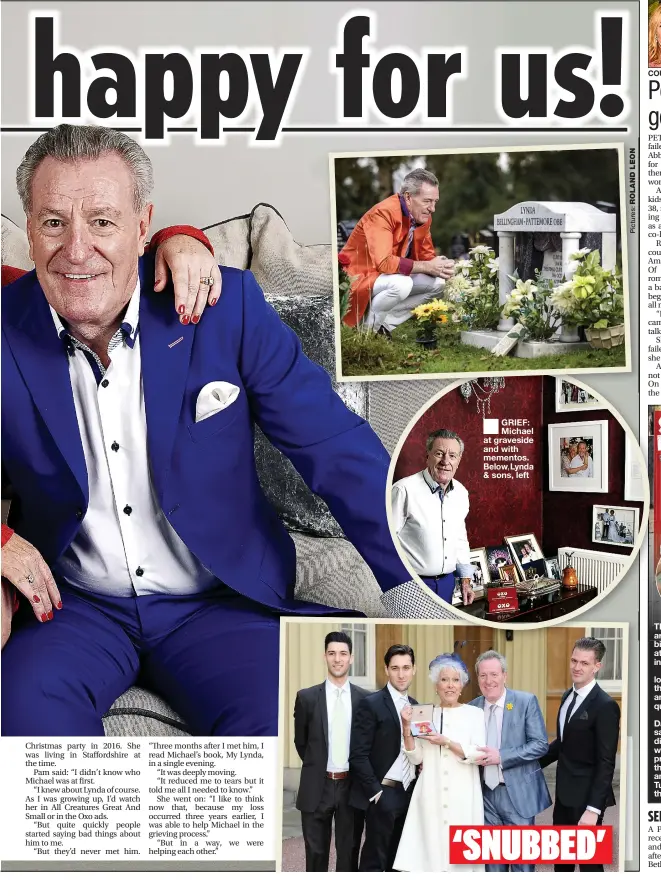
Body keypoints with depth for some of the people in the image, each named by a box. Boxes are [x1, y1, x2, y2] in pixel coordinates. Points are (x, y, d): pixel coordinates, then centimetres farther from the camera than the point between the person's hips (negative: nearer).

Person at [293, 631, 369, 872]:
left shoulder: (365, 698, 1)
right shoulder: (306, 697, -2)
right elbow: (300, 742, 9)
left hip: (352, 786, 1)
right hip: (317, 787, 0)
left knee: (349, 854, 9)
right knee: (316, 854, 7)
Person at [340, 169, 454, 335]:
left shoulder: (423, 216, -1)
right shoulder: (383, 213, -25)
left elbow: (427, 256, 8)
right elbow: (384, 263, -34)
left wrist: (440, 267, -17)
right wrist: (427, 267, -30)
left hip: (393, 276, 9)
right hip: (359, 277, -9)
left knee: (437, 282, -6)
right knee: (401, 284, -34)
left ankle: (385, 323, -4)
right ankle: (369, 325, -10)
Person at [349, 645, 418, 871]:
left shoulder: (415, 706, 11)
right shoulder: (371, 704, -10)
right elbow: (358, 755, -13)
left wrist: (418, 785, 4)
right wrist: (374, 791, -15)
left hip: (409, 792, 6)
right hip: (383, 793, -6)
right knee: (374, 859, -1)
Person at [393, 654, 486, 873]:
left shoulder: (474, 713, 2)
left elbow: (478, 755, -6)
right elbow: (416, 758, 6)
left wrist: (447, 742, -15)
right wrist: (407, 727, -6)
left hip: (462, 797, -2)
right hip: (431, 796, 2)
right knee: (430, 851, -1)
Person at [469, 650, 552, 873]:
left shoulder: (526, 701, -6)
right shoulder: (472, 708, 5)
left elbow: (540, 744, -12)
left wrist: (501, 756, -20)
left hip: (518, 793, -3)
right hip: (485, 794, 4)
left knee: (521, 858, 3)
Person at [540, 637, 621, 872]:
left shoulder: (605, 706, -20)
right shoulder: (568, 696, 6)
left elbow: (606, 763, -20)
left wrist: (593, 808, -22)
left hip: (586, 796, -8)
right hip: (564, 793, 8)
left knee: (589, 861, 6)